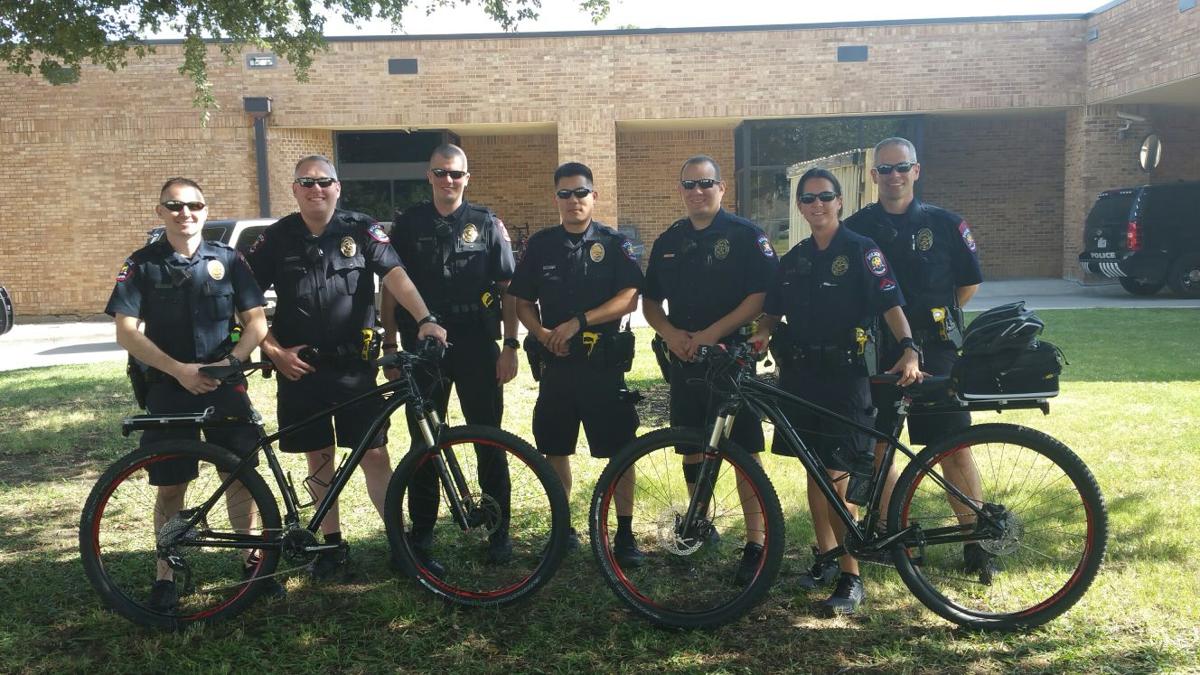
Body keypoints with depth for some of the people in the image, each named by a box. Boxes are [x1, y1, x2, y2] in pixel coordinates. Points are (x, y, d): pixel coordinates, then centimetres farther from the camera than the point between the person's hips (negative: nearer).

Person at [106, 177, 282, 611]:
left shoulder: (228, 260, 3)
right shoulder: (142, 264, -1)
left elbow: (256, 320, 0)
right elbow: (126, 331, -7)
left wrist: (232, 360, -17)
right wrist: (179, 369, -18)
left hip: (224, 384, 1)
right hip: (167, 388, -1)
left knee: (241, 474, 4)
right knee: (171, 485, 4)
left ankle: (252, 559, 20)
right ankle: (166, 575, 19)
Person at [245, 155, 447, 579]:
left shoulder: (361, 230, 0)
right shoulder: (277, 238, 3)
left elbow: (394, 274, -13)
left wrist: (425, 318, -28)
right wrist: (274, 350, -4)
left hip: (354, 365, -1)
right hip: (299, 368, 2)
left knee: (374, 453, 0)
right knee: (318, 457, 10)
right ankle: (332, 544, 22)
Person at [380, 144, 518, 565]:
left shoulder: (487, 224, 3)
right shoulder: (409, 224, 6)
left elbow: (508, 289, 2)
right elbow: (391, 289, 8)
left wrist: (510, 346, -5)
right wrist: (389, 347, 3)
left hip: (478, 348, -1)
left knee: (489, 441, 4)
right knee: (423, 442, 9)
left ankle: (499, 530, 14)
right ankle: (422, 528, 22)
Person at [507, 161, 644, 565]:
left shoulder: (614, 244, 0)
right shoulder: (541, 245, 8)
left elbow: (629, 299, -9)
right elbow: (522, 302, 11)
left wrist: (578, 322, -18)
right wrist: (542, 333, -9)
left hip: (605, 364, -2)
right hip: (556, 363, 3)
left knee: (620, 451, -2)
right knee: (555, 450, 9)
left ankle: (625, 534, 9)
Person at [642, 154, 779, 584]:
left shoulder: (745, 235, -4)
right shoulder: (668, 242, 12)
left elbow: (762, 296, -12)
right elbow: (651, 302, 15)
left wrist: (711, 333, -18)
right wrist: (671, 333, -5)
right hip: (684, 360, 5)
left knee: (744, 454, -4)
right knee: (691, 452, 13)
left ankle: (755, 545, 4)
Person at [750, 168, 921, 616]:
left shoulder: (861, 250, -4)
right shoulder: (794, 259, 13)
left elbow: (890, 303, -13)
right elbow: (773, 309, 16)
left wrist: (909, 348, -28)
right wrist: (761, 333, -5)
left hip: (844, 376, -6)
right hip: (800, 373, 6)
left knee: (836, 480, -8)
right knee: (814, 472, 12)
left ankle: (851, 578, 3)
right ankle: (826, 557, 27)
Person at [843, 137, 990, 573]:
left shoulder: (945, 224, 4)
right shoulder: (856, 228, 4)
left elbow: (970, 281, 13)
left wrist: (936, 317, 8)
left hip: (935, 352, -1)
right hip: (875, 353, 1)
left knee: (954, 450, -1)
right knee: (875, 448, 6)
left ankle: (976, 541, 11)